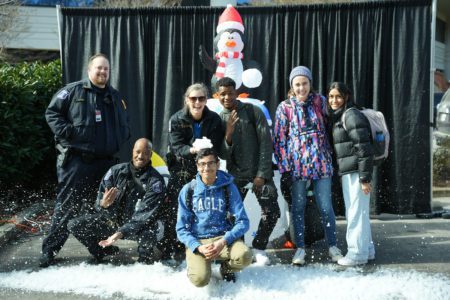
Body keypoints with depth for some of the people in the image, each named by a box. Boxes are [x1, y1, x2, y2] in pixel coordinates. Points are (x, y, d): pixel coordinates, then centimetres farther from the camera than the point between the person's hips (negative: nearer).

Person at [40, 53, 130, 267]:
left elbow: (124, 124, 28)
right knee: (67, 205, -5)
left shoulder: (114, 97, 17)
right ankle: (50, 250, 2)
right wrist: (66, 132, -13)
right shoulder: (73, 91, -2)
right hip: (76, 160, -5)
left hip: (105, 162, 6)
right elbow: (52, 112, -2)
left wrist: (120, 139, 10)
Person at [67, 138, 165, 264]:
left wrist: (120, 233, -33)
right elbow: (99, 202, -5)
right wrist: (103, 203, -31)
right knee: (74, 225, -10)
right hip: (112, 219, 4)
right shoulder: (116, 171, -7)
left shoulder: (156, 181, -16)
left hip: (139, 224, -4)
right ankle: (104, 251, 17)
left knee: (147, 235, -38)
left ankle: (145, 259, 0)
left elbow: (145, 215, -22)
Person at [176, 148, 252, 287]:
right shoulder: (188, 190, 0)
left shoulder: (228, 187, 0)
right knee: (200, 279, -27)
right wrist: (198, 247, -17)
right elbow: (182, 228, 1)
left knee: (244, 256, -31)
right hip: (197, 241, 0)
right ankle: (198, 265, 11)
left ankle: (227, 267, 5)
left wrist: (224, 241, -20)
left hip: (224, 238, 1)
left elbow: (242, 222, -4)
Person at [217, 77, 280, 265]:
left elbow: (266, 144, -5)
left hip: (260, 173, -1)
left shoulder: (253, 112, -2)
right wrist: (228, 133, -19)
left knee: (271, 212, -9)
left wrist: (262, 175, -11)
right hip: (235, 175, 1)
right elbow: (223, 154, 0)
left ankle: (258, 248, 12)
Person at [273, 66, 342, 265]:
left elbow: (327, 128, 12)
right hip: (297, 163, -1)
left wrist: (329, 154, 8)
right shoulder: (285, 107, 0)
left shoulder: (320, 101, 4)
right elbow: (279, 138, 0)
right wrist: (284, 165, -5)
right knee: (298, 206, 6)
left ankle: (333, 246, 16)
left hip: (321, 161, 1)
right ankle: (300, 248, 16)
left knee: (325, 205, 2)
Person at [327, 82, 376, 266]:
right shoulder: (337, 117, 16)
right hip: (347, 172, 10)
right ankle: (367, 249, 27)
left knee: (356, 212, -4)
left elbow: (364, 148, -17)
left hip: (355, 172, -10)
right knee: (356, 212, 16)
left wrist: (365, 177, -19)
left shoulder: (352, 116, -12)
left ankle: (357, 253, 4)